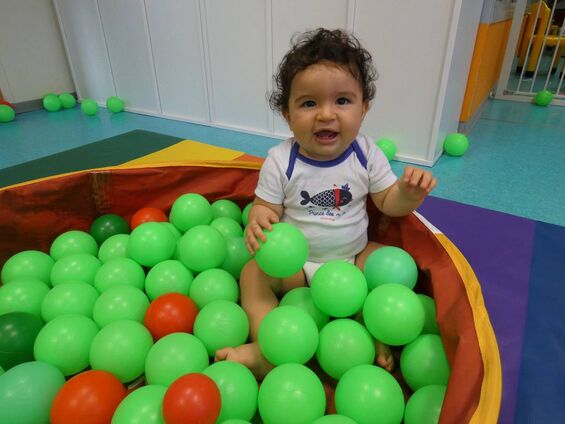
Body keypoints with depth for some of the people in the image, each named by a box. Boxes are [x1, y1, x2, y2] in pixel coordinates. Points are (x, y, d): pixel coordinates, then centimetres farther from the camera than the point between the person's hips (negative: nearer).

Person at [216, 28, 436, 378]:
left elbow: (388, 203, -1)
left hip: (355, 256, 2)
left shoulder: (366, 154, -9)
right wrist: (258, 220, -35)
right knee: (253, 274, -20)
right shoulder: (280, 161, -15)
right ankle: (267, 352, -19)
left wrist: (410, 194, -24)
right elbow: (266, 207, -10)